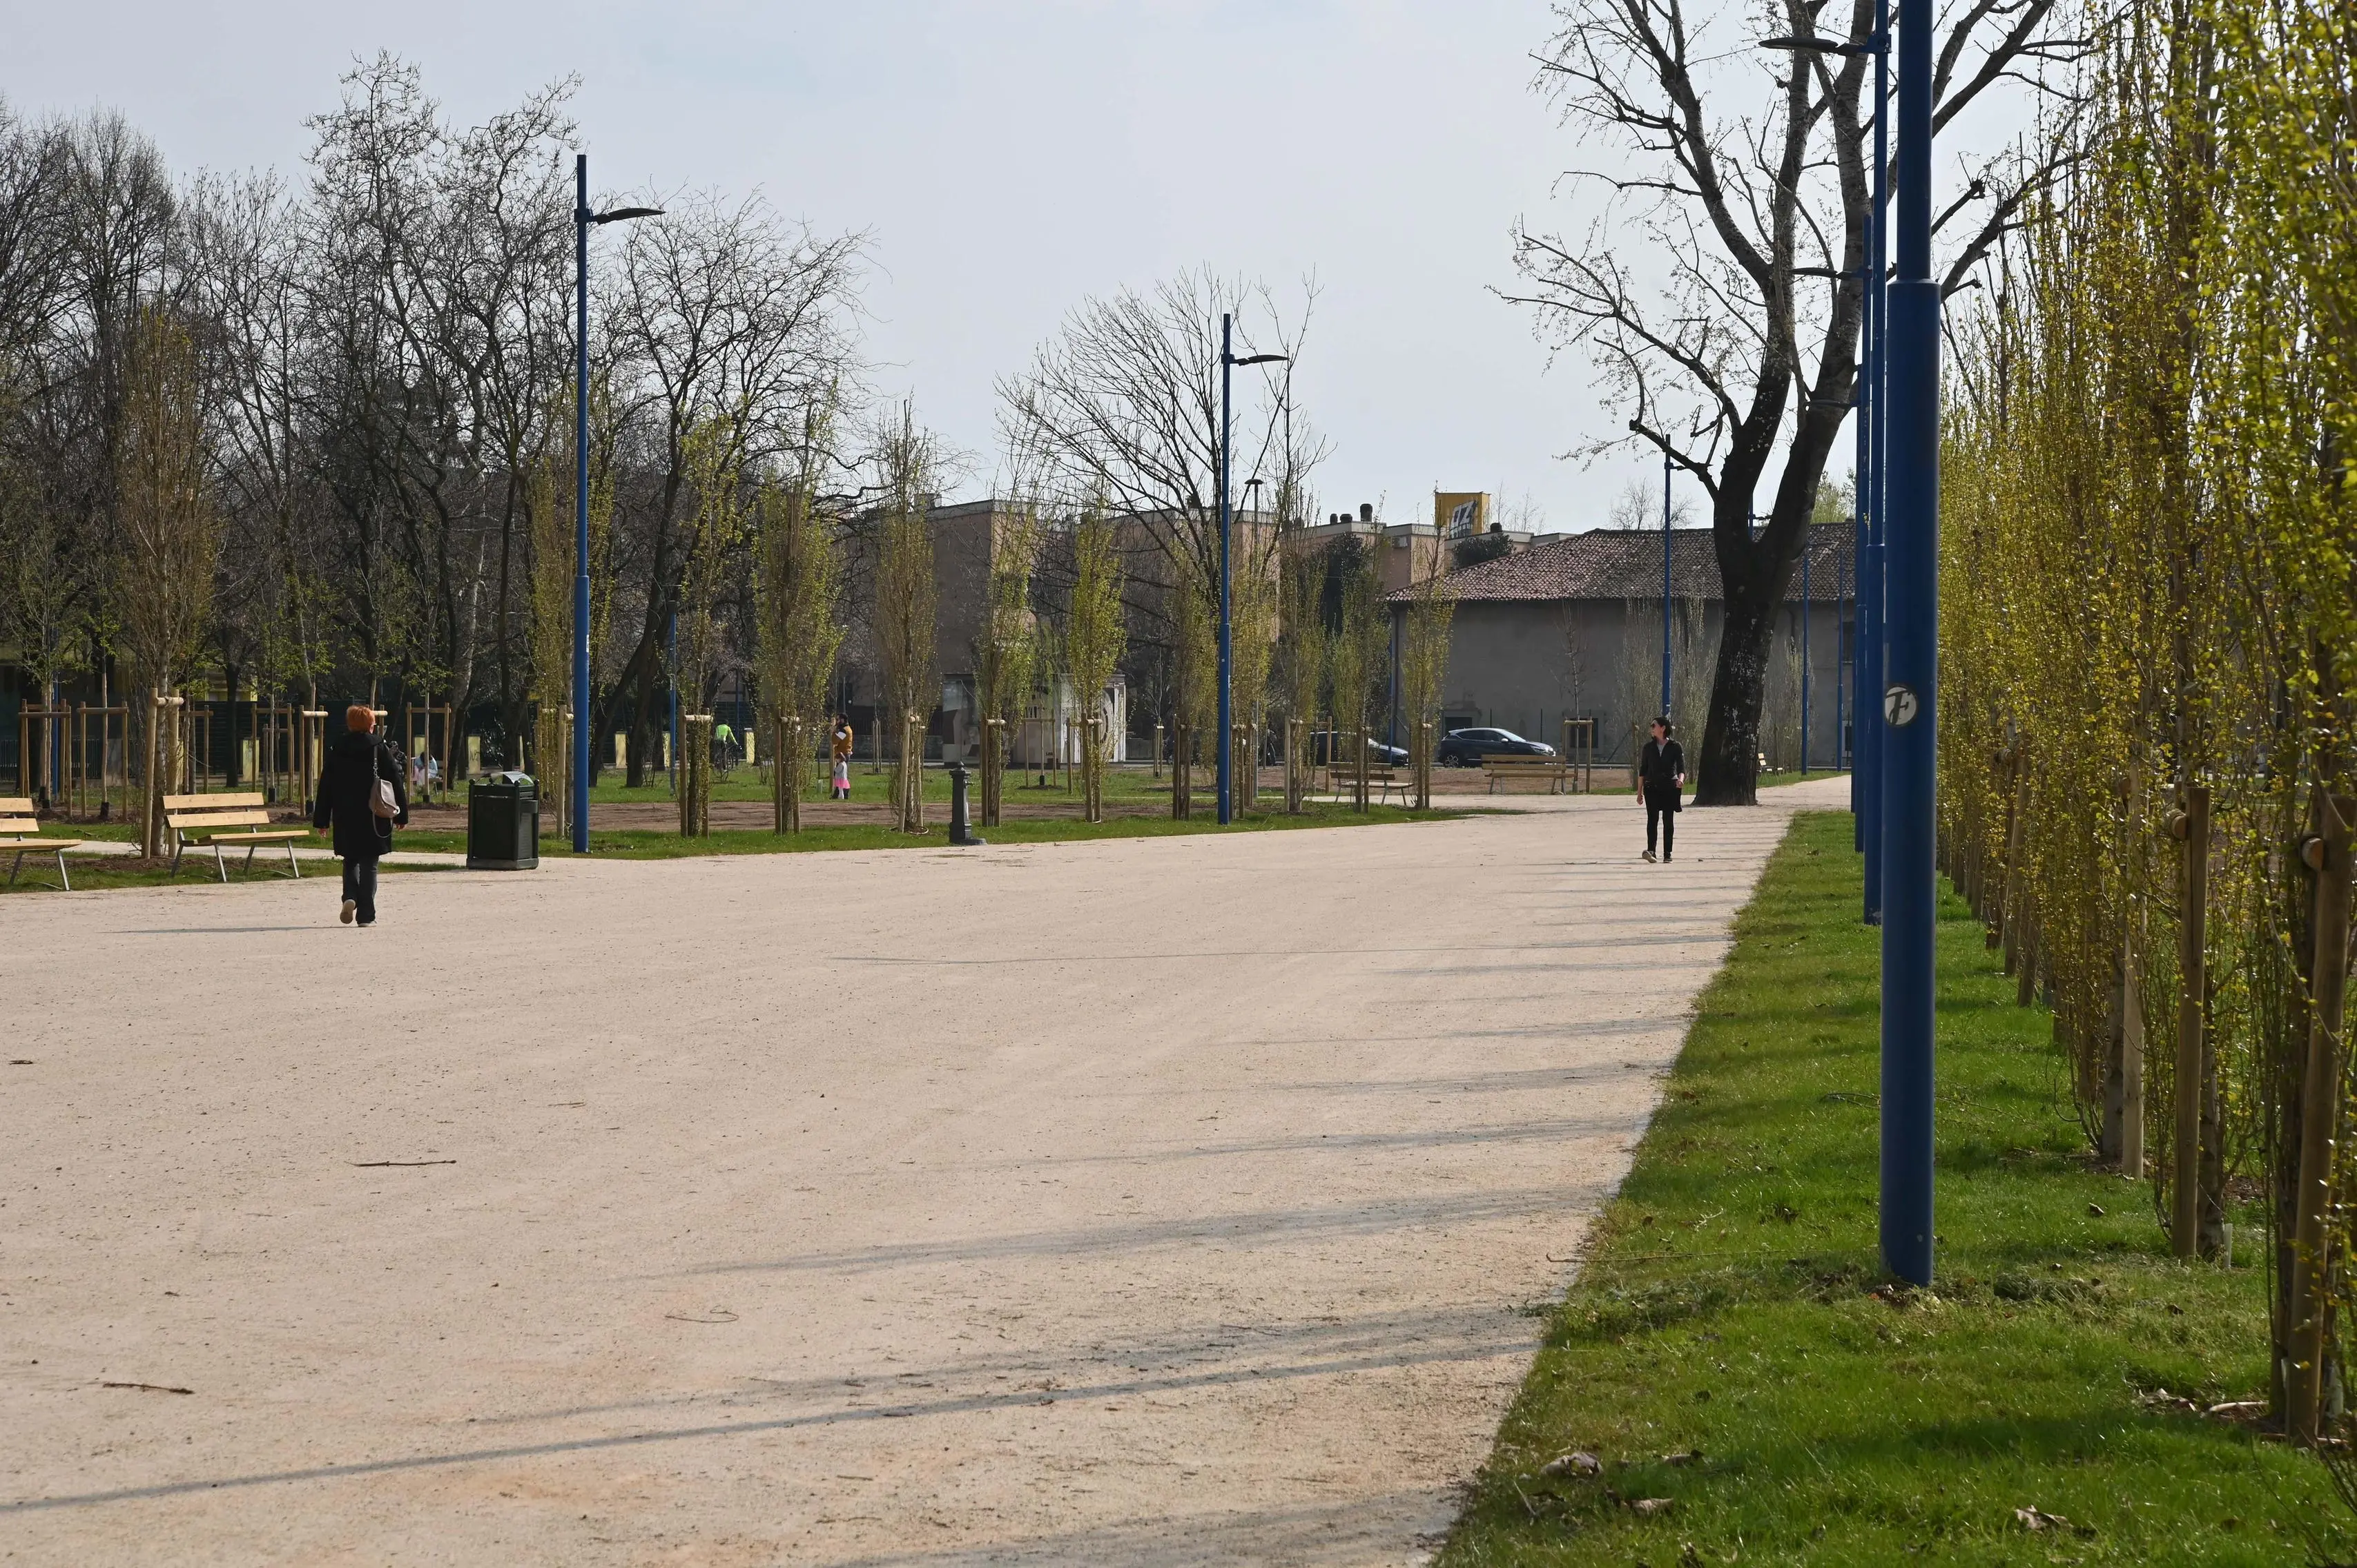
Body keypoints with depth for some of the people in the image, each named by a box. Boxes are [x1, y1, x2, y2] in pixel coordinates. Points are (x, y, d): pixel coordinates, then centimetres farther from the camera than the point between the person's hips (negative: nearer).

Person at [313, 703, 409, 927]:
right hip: (374, 820, -2)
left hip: (345, 819, 2)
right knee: (369, 865, 4)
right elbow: (397, 782, -3)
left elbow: (326, 787, 4)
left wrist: (321, 819, 9)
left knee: (351, 861, 18)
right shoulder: (379, 749, -4)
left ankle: (350, 897, -8)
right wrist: (401, 815, 6)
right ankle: (366, 915, 1)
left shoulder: (336, 749, 2)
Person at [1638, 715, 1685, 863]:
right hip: (1652, 787, 1)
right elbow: (1643, 770, 13)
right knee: (1652, 818, -14)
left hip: (1670, 788, -1)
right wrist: (1639, 791, 10)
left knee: (1668, 821, 1)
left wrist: (1681, 779, -28)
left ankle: (1667, 854, 7)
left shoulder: (1675, 747, 1)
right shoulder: (1649, 747, 9)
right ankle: (1650, 850, -24)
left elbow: (1681, 767, -6)